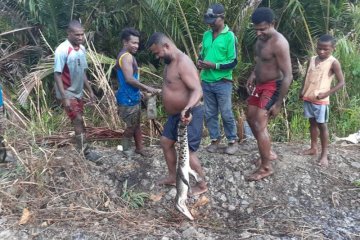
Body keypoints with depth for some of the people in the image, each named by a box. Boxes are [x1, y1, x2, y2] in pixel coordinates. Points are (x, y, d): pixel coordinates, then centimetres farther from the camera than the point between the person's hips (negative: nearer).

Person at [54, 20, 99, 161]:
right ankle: (86, 151, 2)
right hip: (68, 94, -7)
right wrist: (64, 97, -24)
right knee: (78, 120, -7)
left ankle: (81, 148, 24)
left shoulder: (82, 49, 4)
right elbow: (57, 75, -20)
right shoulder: (62, 50, -19)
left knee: (78, 121, 13)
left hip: (78, 93, 7)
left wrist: (90, 91, 12)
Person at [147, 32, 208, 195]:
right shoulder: (170, 62, 7)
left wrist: (187, 109, -51)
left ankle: (202, 185, 16)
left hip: (189, 115, -10)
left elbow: (197, 90, -35)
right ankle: (173, 176, 36)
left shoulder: (183, 63, -25)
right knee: (166, 142, 19)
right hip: (176, 114, 10)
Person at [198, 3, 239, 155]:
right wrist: (200, 62, -4)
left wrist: (214, 65, -20)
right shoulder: (206, 35, 9)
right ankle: (215, 140, 23)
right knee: (210, 114, 10)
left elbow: (233, 62, -10)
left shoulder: (229, 36, -8)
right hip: (206, 82, 5)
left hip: (223, 83, -5)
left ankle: (232, 141, 17)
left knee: (226, 114, 3)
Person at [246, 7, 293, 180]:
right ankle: (268, 152, 33)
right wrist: (253, 74, 4)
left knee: (259, 125, -13)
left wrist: (278, 104, -24)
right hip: (260, 85, 10)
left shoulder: (278, 43, -24)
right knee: (251, 118, 17)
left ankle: (266, 167, 1)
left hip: (273, 87, -9)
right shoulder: (261, 38, 3)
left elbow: (288, 76, -25)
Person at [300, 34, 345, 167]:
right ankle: (313, 148, 28)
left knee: (322, 125, 1)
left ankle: (324, 154, 9)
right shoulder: (312, 60, 5)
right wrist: (302, 91, 5)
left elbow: (341, 82, -10)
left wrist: (326, 93, -17)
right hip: (308, 97, 5)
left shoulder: (333, 62, -11)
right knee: (312, 123, 15)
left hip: (320, 100, -5)